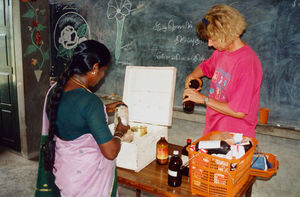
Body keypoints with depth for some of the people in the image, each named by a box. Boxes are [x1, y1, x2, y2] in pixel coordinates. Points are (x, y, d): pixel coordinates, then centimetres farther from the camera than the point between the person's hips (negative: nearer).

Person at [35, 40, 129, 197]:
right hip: (89, 177, -7)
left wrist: (105, 109, 16)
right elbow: (111, 152, -25)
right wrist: (119, 132, -7)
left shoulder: (54, 91, -6)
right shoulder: (90, 101, -29)